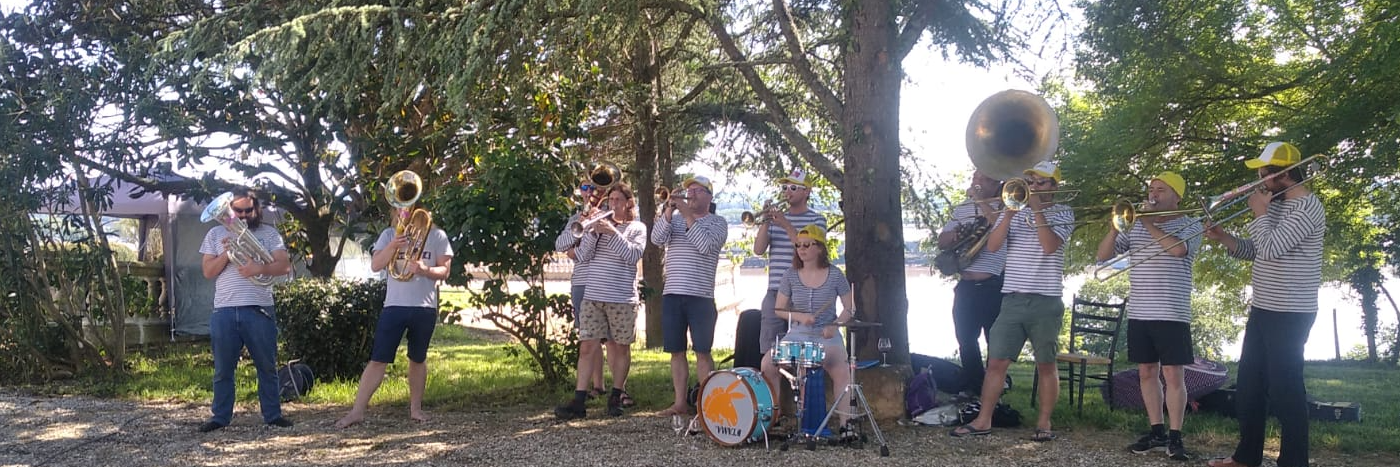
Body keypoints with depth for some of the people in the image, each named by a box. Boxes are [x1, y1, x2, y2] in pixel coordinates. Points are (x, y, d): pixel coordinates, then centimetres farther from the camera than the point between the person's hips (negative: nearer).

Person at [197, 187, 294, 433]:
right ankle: (220, 416, 14)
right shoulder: (215, 234, 13)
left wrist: (259, 269, -19)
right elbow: (208, 271, 5)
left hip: (259, 310, -1)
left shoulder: (269, 233, 9)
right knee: (223, 368, 6)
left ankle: (273, 414, 11)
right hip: (224, 311, 1)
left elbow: (284, 265, -1)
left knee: (267, 366, 4)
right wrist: (226, 253, -11)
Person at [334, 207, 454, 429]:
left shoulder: (436, 235, 3)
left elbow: (445, 270, -1)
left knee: (418, 359, 12)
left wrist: (425, 270, -21)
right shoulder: (389, 234, 7)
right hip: (394, 306, 0)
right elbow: (375, 265, -3)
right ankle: (357, 410, 1)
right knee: (378, 359, -2)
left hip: (425, 308, 0)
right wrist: (393, 246, -18)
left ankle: (415, 407, 24)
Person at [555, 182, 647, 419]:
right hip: (592, 296, 2)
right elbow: (583, 255, 4)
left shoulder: (637, 228, 6)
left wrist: (612, 233, -16)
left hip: (622, 299, -2)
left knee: (620, 347, 6)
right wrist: (593, 232, -10)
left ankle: (616, 397, 19)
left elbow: (633, 255, -11)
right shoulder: (599, 223, 14)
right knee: (587, 347, -3)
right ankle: (578, 401, -3)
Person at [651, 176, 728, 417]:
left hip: (701, 297, -3)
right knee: (676, 351, 6)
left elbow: (705, 245, -14)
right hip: (672, 295, 4)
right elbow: (657, 239, -3)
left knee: (702, 351, -3)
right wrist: (669, 210, -14)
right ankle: (680, 403, 13)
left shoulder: (718, 223, 5)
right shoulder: (674, 218, 14)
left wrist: (688, 214, -14)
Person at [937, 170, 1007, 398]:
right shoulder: (961, 209, 16)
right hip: (965, 286, 6)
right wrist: (955, 233, -6)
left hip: (994, 286, -6)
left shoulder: (1003, 207, -1)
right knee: (966, 339, 12)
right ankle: (973, 387, 25)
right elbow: (942, 242, 15)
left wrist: (980, 201, -18)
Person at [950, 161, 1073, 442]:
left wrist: (1036, 209, -13)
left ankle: (1044, 423, 15)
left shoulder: (1063, 214, 3)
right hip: (1012, 299, 3)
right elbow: (992, 246, -1)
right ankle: (983, 420, 7)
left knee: (1046, 365, 6)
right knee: (996, 362, 1)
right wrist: (1010, 213, -12)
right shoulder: (1014, 212, 13)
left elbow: (1049, 246, -15)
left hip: (1046, 302, -3)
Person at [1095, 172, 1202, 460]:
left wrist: (1149, 224, -14)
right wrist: (1115, 227, -10)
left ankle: (1175, 436, 4)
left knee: (1173, 375, -4)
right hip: (1138, 314, 4)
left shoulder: (1190, 225, 0)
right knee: (1147, 373, 9)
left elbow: (1177, 249, -22)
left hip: (1172, 315, -4)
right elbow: (1103, 256, 6)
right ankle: (1157, 432, 19)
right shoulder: (1134, 226, 11)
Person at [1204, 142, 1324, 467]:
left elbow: (1270, 248, -25)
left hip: (1290, 314, -10)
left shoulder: (1307, 208, -16)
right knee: (1248, 385, 14)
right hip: (1263, 309, 10)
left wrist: (1258, 213, -10)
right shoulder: (1276, 204, 13)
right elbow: (1252, 251, 17)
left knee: (1284, 389, -3)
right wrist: (1223, 237, 1)